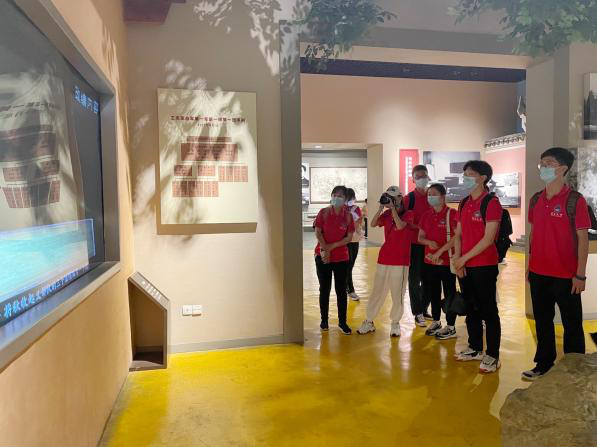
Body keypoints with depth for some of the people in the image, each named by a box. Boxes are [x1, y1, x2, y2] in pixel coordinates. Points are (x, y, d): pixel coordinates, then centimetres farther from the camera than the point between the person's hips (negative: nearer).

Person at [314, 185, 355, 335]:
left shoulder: (348, 216, -1)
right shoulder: (323, 212, -3)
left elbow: (349, 237, -5)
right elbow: (317, 232, -7)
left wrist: (331, 246, -13)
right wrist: (324, 249, -16)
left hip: (341, 258, 1)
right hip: (323, 256, -1)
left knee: (341, 290, 6)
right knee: (324, 289, 8)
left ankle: (342, 322, 15)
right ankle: (324, 320, 21)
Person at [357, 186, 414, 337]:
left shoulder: (409, 214, -1)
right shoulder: (386, 214, 11)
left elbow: (400, 226, -21)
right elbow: (373, 223, -5)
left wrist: (393, 208, -15)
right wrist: (381, 207, -11)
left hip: (400, 260, -4)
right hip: (383, 258, 4)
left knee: (397, 294, 3)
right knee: (377, 292, 8)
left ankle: (395, 323, 18)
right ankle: (369, 322, 16)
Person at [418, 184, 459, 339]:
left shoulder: (451, 214, -8)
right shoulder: (426, 216, 10)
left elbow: (457, 237, -16)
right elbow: (420, 237, 13)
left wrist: (440, 251, -18)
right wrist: (429, 242, -10)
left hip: (446, 260, -6)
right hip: (429, 261, 6)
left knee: (449, 293, 2)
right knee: (433, 292, 15)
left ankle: (451, 328, 11)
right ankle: (436, 322, 30)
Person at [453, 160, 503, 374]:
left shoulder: (491, 202, -11)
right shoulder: (464, 204, 12)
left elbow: (488, 239, -16)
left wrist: (464, 258, -13)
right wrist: (457, 259, -1)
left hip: (485, 266, -7)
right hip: (465, 266, 7)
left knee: (488, 311, 1)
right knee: (471, 309, 16)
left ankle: (492, 356, 10)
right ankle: (475, 349, 30)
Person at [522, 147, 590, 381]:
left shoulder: (575, 200, -10)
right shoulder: (536, 200, 7)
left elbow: (583, 238, -10)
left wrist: (580, 274, -13)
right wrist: (529, 265, 12)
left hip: (566, 275, -6)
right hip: (538, 273, 6)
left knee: (572, 325, 8)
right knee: (542, 322, 17)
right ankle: (543, 364, 31)